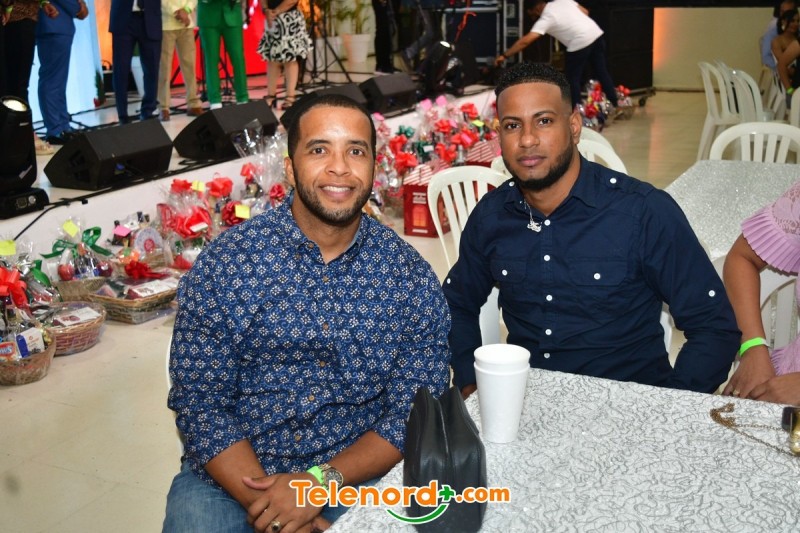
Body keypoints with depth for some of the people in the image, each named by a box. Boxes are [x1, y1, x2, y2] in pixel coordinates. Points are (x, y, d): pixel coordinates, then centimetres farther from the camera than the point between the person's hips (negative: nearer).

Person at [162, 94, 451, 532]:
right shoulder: (223, 264, -7)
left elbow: (415, 412, -4)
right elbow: (199, 402, -8)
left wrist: (322, 481, -16)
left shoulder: (412, 279, -4)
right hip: (234, 476, 0)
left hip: (355, 477, 1)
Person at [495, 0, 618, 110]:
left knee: (572, 78, 7)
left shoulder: (546, 19, -9)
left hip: (580, 43, -8)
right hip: (597, 34, 8)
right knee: (602, 72, 17)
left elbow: (525, 41, -16)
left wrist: (504, 55, -13)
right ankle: (614, 105, 25)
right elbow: (585, 12, 17)